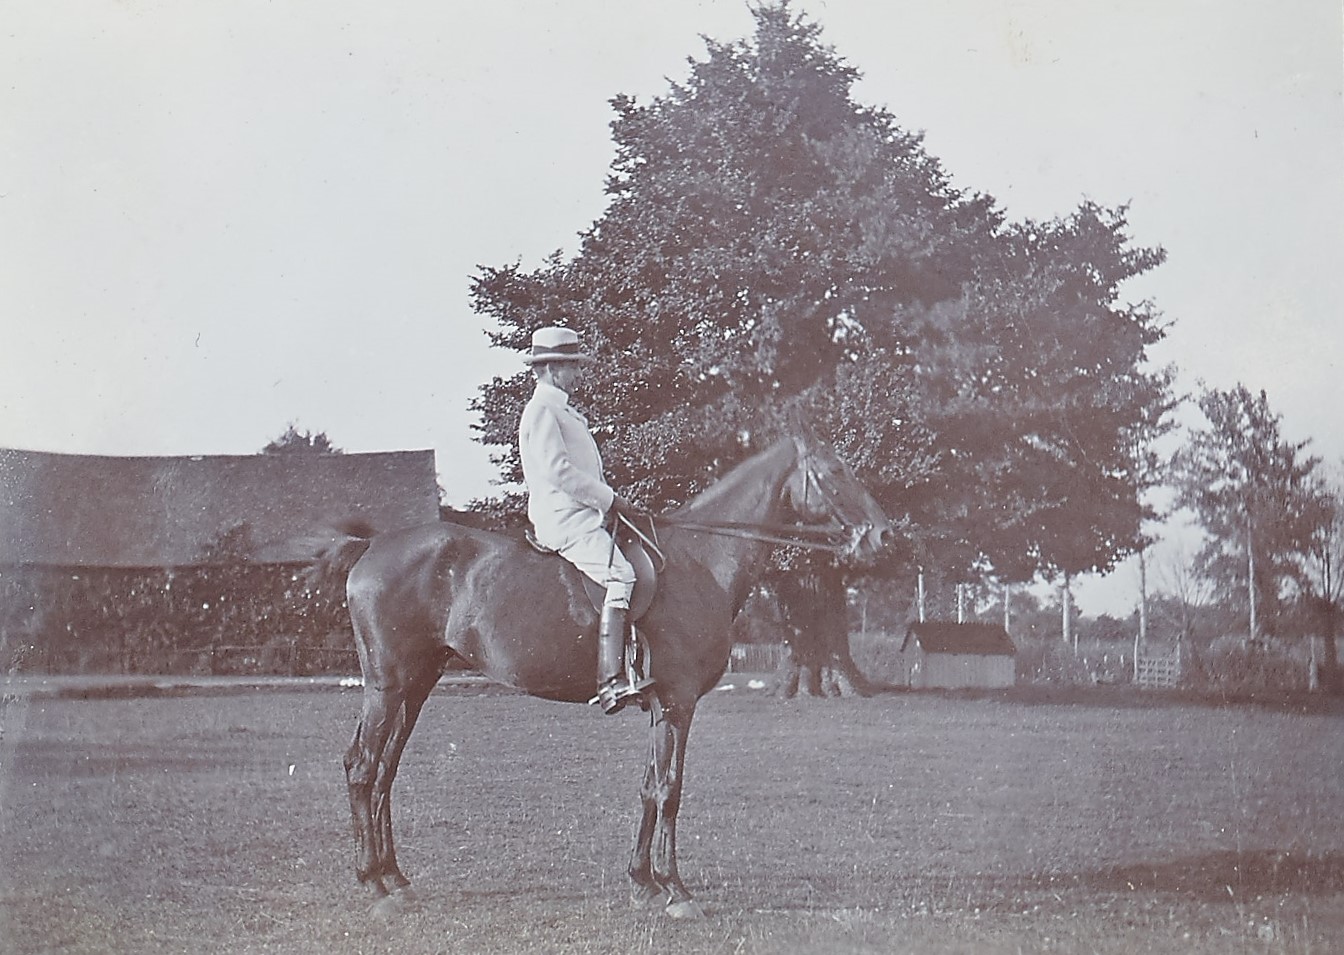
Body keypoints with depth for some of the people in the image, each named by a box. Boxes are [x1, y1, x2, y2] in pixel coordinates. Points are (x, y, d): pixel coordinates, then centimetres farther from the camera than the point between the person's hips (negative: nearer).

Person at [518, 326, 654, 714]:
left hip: (582, 515, 11)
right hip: (563, 518, -11)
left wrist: (609, 501, 15)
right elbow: (558, 471, -17)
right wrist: (611, 499, -13)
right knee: (619, 576, -26)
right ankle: (611, 682, -35)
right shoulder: (542, 410, -7)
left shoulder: (564, 411, 25)